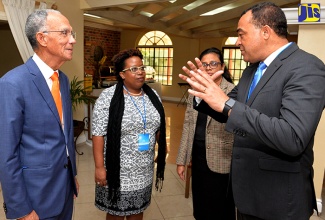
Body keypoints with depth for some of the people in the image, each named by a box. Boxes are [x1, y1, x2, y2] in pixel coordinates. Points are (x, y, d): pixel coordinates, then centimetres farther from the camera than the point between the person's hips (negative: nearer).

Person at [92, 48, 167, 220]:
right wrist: (99, 167, -15)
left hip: (144, 169, 5)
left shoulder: (153, 95, 1)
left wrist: (162, 154, 10)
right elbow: (98, 134, -14)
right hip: (117, 169, -4)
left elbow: (159, 129, 9)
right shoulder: (108, 97, -15)